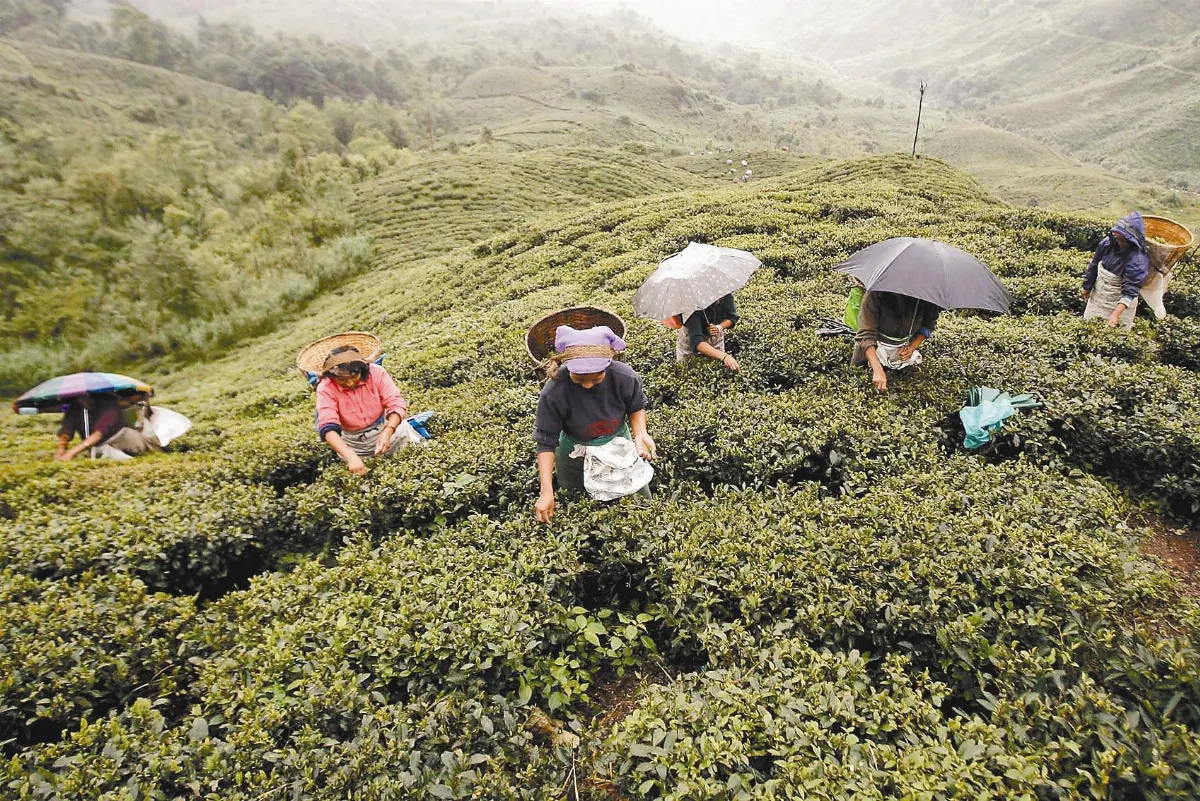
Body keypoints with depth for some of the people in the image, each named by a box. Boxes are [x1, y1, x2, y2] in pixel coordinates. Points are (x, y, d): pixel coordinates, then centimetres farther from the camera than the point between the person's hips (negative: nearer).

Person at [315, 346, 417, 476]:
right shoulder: (326, 389, -23)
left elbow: (396, 404, -20)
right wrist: (351, 457, -49)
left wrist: (387, 433, -39)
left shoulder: (376, 373, -20)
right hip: (353, 443, -1)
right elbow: (328, 427, -33)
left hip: (386, 429, 1)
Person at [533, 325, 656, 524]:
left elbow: (636, 408, -4)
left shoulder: (625, 377, -27)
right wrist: (546, 492, -27)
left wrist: (640, 434, -24)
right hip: (575, 456, -2)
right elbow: (546, 442, -22)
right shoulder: (553, 393, -32)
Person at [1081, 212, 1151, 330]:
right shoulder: (1107, 243, -12)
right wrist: (1086, 287, 15)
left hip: (1120, 304, -5)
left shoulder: (1138, 260, -27)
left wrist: (1116, 314, -41)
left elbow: (1130, 291, -30)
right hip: (1097, 298, 5)